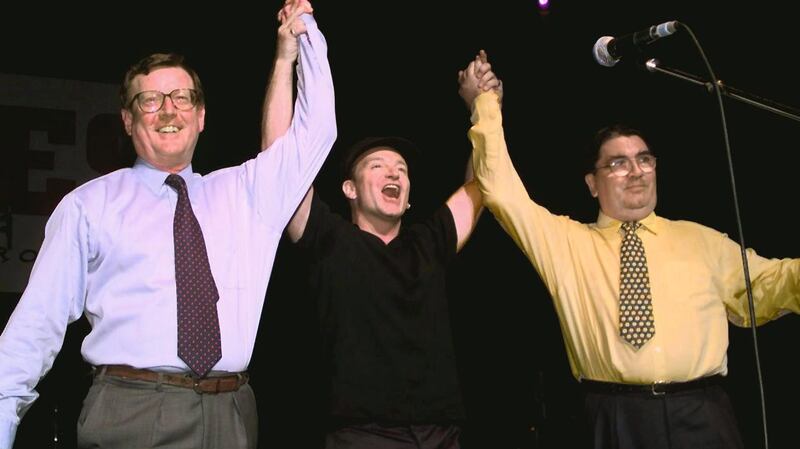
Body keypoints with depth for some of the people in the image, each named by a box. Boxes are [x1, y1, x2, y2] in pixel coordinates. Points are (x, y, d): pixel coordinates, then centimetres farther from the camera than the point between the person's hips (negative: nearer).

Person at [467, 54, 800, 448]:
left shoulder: (701, 240, 15)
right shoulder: (563, 241, 10)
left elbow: (768, 286, 14)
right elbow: (502, 192, 4)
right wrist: (486, 106, 0)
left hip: (700, 417, 2)